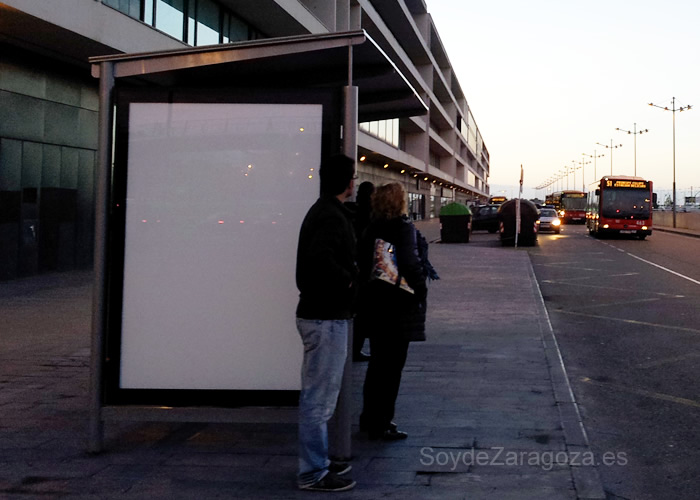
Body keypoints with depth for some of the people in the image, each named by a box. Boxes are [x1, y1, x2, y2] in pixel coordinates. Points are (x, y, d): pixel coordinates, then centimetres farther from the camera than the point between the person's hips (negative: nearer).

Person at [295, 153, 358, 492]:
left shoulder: (321, 211, 14)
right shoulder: (332, 216, -18)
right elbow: (321, 259, -35)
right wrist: (348, 279, -19)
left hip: (317, 313, 11)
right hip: (327, 318, -11)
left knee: (316, 396, 18)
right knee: (319, 398, -3)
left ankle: (317, 462, 30)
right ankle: (313, 474, 5)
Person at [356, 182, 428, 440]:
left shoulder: (371, 229, 7)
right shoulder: (403, 227, -14)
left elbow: (361, 264, 9)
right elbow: (411, 264, -21)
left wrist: (366, 289, 15)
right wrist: (420, 290, -9)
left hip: (373, 301, 7)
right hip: (397, 304, -7)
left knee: (378, 362, 18)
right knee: (391, 364, 0)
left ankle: (370, 417, 27)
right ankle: (381, 423, 4)